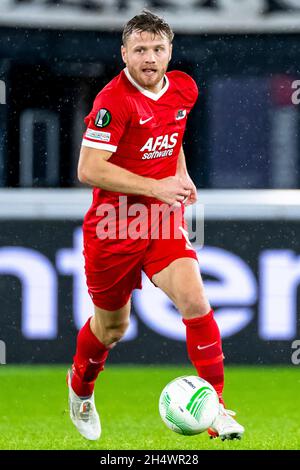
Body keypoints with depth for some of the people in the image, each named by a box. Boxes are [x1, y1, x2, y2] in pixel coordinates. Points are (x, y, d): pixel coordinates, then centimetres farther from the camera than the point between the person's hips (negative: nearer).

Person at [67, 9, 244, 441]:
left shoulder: (184, 89, 2)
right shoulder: (114, 100, -19)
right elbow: (89, 169, -23)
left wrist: (181, 175, 8)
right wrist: (156, 187, -24)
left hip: (164, 221, 4)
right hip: (114, 225, -4)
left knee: (194, 301, -18)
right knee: (111, 327, 13)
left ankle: (215, 409, -12)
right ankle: (81, 389, 45)